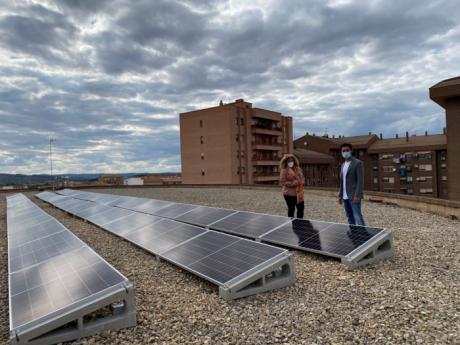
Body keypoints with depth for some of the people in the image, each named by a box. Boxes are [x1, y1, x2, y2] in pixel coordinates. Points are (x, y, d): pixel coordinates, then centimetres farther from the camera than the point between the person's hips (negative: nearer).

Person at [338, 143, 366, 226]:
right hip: (345, 197, 7)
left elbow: (360, 181, -14)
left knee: (358, 217, -9)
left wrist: (357, 195, -21)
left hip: (353, 196, -7)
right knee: (350, 217, 12)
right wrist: (340, 195, 15)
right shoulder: (343, 164, 16)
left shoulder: (358, 163, -7)